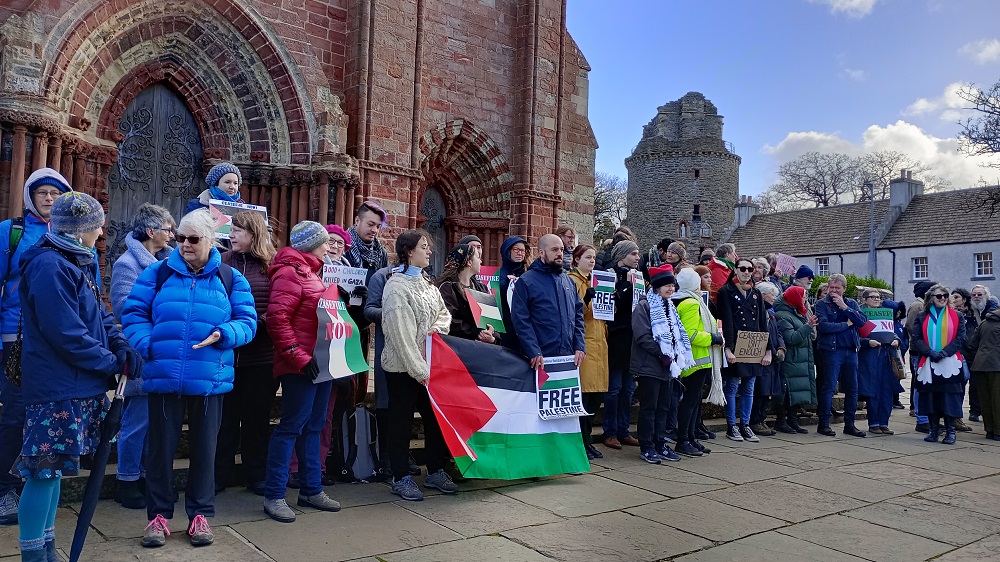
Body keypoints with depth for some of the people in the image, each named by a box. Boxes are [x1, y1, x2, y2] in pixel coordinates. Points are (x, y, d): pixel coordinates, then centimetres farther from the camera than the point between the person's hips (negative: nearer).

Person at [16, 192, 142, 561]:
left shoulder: (77, 263, 15)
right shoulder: (50, 266, -17)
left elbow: (99, 316, 15)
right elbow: (65, 332, -22)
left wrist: (124, 349, -2)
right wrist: (112, 364, -12)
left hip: (76, 386, 10)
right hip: (56, 388, -10)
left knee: (53, 467, 16)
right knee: (44, 469, -2)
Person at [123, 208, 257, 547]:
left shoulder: (231, 278, 4)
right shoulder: (158, 273, 5)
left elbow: (247, 321, 1)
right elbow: (134, 313, 3)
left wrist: (223, 334, -19)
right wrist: (147, 346, -13)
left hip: (210, 379, 0)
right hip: (163, 376, 0)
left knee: (204, 446, 10)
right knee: (161, 445, 9)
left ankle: (200, 514, 25)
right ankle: (159, 514, 24)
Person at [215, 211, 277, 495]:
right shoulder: (223, 262, 4)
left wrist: (259, 323, -17)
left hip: (262, 355, 0)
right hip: (226, 352, 1)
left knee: (258, 416, 11)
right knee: (225, 415, 8)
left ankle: (256, 475, 24)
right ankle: (218, 474, 22)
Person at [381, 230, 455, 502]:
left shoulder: (426, 283, 11)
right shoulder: (397, 286, -13)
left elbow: (444, 312, 19)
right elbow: (401, 334, -19)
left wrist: (438, 328, -5)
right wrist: (419, 371, -20)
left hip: (427, 362, 8)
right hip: (403, 366, -8)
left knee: (435, 417, 13)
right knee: (401, 421, 3)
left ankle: (436, 471, 27)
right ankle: (401, 478, 15)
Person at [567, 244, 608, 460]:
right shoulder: (573, 280, -3)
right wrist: (586, 300, -28)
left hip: (599, 343, 8)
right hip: (584, 343, -8)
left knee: (597, 394, 8)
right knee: (582, 393, -8)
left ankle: (587, 439, 19)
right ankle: (582, 443, -1)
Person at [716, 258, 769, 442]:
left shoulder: (756, 293, 14)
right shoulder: (726, 292, -3)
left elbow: (763, 323, 12)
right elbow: (726, 322, -11)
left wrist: (767, 350, 5)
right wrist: (728, 349, -18)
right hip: (735, 348, -5)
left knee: (749, 388, 9)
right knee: (732, 387, 0)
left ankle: (745, 425, 18)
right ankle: (731, 426, 10)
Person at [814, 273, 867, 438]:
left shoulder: (851, 303, 13)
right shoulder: (821, 304, 0)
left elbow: (862, 321, -3)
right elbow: (823, 326, -15)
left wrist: (845, 307, -11)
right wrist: (847, 324, -6)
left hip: (851, 350, 5)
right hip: (831, 350, -5)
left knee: (852, 388, 8)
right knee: (828, 387, -3)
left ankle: (849, 424, 18)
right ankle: (824, 424, 5)